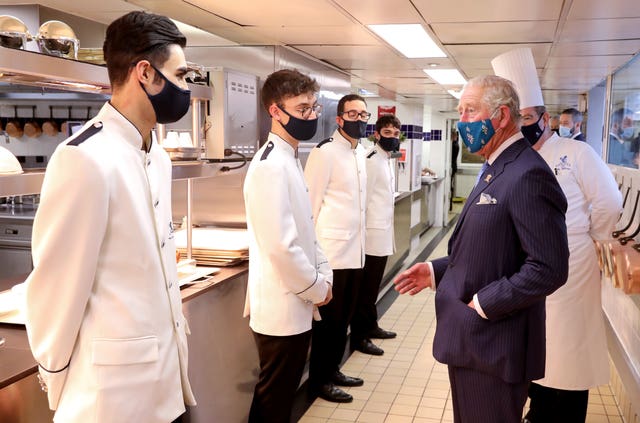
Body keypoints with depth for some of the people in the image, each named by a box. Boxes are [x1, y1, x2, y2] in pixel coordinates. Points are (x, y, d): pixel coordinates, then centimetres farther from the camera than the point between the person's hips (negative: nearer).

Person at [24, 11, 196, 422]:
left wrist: (174, 328, 11)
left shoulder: (159, 158, 7)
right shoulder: (85, 158, -21)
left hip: (166, 367, 8)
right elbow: (57, 287, -16)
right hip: (115, 383, -7)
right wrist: (58, 383, -5)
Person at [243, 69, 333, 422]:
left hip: (295, 305, 9)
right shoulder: (271, 166, -21)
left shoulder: (290, 160, 11)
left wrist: (323, 275, 7)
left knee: (283, 393, 21)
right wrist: (317, 289, -13)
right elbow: (280, 245, -26)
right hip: (281, 308, -9)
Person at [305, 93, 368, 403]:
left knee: (344, 317, 15)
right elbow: (310, 204, -13)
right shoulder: (325, 152, -12)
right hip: (332, 251, -7)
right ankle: (319, 380, 18)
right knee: (328, 318, 3)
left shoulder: (361, 152, 12)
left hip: (355, 250, 7)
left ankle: (332, 370, 30)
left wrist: (359, 240, 12)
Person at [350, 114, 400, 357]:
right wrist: (361, 234, -19)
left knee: (373, 287, 17)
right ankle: (359, 337, 6)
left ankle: (370, 326, 28)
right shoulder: (371, 160, -15)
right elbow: (362, 199, -19)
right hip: (373, 235, -9)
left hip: (383, 235, 9)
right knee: (365, 289, -2)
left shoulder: (385, 160, 15)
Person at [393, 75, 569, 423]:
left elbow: (548, 268, -24)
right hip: (469, 340, 9)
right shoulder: (495, 171, 13)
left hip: (493, 349, -9)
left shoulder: (528, 175, -19)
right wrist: (437, 271, 8)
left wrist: (483, 303, -19)